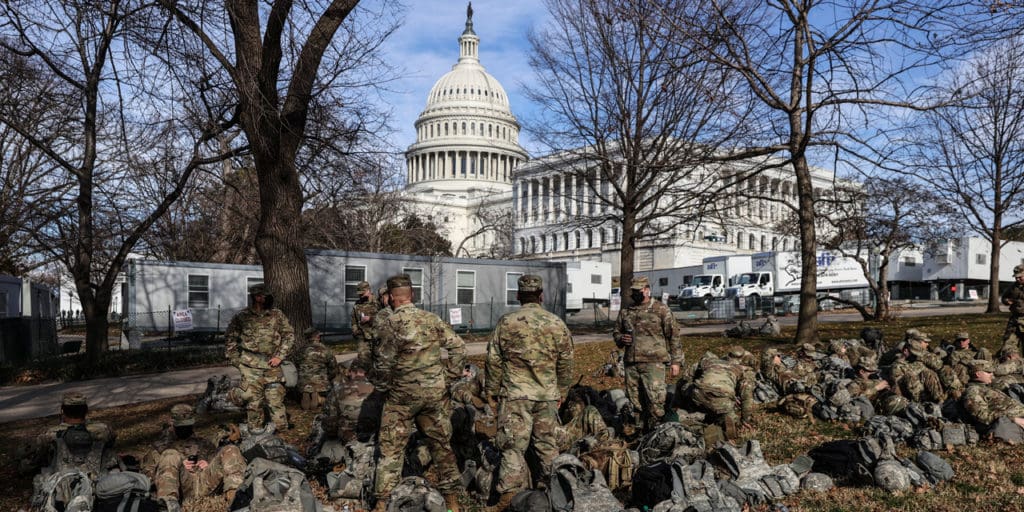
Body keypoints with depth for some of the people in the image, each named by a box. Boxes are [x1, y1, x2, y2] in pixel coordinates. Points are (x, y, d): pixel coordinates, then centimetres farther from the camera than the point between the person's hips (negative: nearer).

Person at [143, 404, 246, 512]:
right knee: (170, 455, -30)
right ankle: (170, 502, -55)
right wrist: (177, 466, -3)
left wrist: (210, 464, 2)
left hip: (207, 481, 2)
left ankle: (231, 494, -43)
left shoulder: (204, 443, 40)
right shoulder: (161, 446, 34)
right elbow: (147, 470, 16)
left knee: (230, 450, -20)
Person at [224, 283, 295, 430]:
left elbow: (289, 335, 6)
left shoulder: (277, 315, 4)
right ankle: (255, 432, 16)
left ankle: (282, 430, 10)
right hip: (251, 366, 0)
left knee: (276, 400, 2)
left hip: (272, 364, 0)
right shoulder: (242, 317, 2)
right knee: (253, 401, 4)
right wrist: (236, 359, 2)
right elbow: (230, 338, 10)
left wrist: (280, 356, -2)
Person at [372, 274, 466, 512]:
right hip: (435, 393, 4)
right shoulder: (432, 319, 2)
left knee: (391, 448, 7)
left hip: (402, 395, -3)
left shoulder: (391, 323, -11)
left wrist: (385, 386, 6)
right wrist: (449, 376, 6)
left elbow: (386, 362, -12)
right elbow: (458, 346, -1)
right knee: (441, 444, 13)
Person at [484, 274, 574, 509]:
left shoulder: (506, 322, -6)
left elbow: (494, 360, -1)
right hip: (547, 395, 3)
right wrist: (561, 390, 20)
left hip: (515, 394, -2)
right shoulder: (557, 324, 2)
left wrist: (492, 390, 10)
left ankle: (510, 494, -1)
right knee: (547, 442, 15)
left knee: (513, 445, 1)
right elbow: (566, 363, 8)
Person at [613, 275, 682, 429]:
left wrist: (676, 361, -5)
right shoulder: (625, 312, 14)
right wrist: (621, 339, 0)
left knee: (655, 401, -11)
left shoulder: (661, 310, 0)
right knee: (635, 402, 10)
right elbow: (616, 332, 25)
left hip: (653, 363, -5)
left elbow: (674, 335, 0)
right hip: (631, 363, 5)